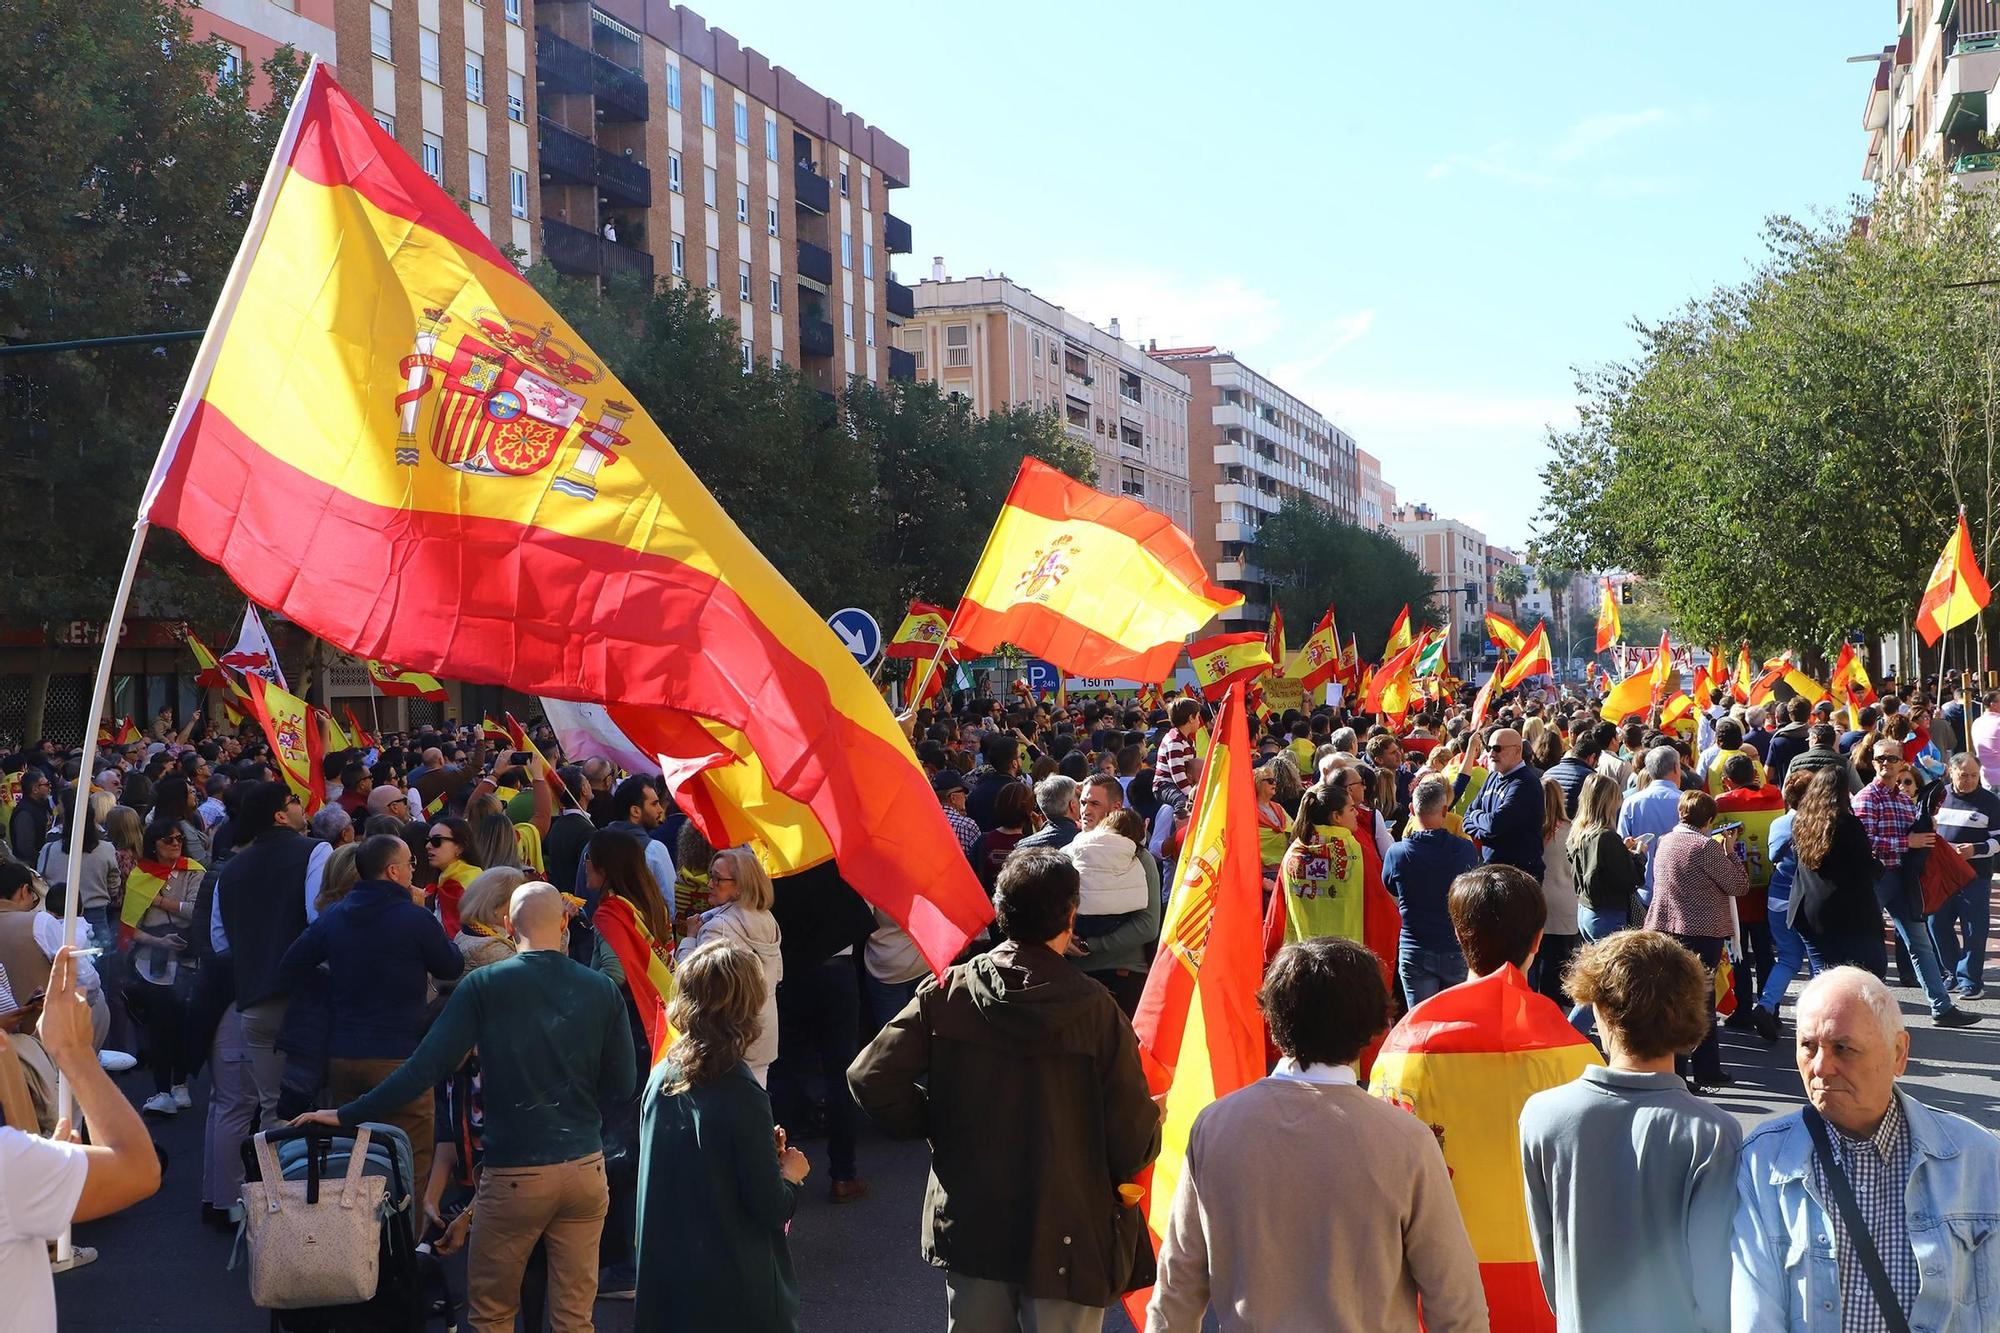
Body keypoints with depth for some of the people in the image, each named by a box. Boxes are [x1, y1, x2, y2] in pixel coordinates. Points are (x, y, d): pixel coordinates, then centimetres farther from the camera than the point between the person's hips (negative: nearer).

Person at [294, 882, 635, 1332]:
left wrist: (347, 1116, -2)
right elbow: (622, 1085, 3)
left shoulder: (484, 986, -7)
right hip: (586, 1167, 2)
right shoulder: (601, 988, -1)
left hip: (514, 1175, -2)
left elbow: (425, 1067, -10)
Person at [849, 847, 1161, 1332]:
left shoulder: (947, 992, -10)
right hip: (1067, 1240, -3)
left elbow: (871, 1079, -11)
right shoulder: (1096, 1010, -18)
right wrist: (1153, 1119, 9)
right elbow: (1134, 1145, -14)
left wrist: (935, 1123, 5)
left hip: (969, 1227, 3)